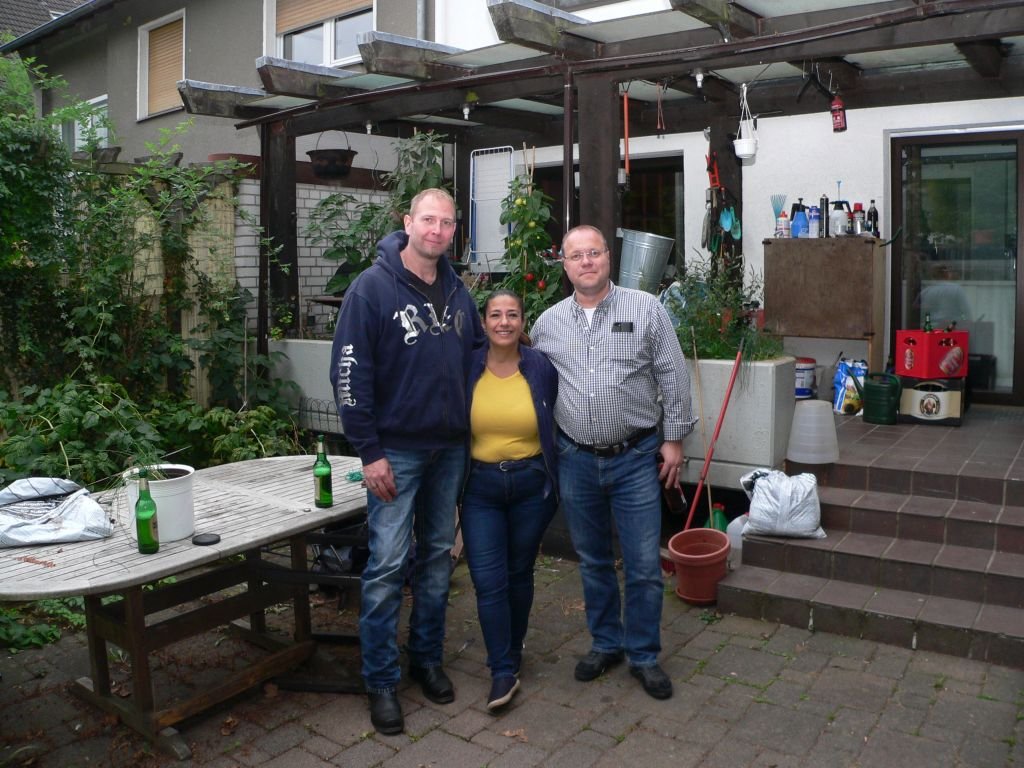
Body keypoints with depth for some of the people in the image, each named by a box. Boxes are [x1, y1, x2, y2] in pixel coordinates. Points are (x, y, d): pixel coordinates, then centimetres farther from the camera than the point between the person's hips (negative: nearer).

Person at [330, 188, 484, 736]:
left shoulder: (457, 291, 8)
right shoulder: (372, 288, -10)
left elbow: (477, 354, 19)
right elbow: (349, 374, -13)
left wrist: (473, 430, 10)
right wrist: (369, 453, -15)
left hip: (451, 448, 6)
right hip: (396, 449, -5)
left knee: (438, 557, 14)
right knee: (387, 566, -2)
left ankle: (427, 658, 30)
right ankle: (381, 682, 13)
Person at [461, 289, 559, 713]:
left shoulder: (542, 368, -5)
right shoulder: (466, 368, -5)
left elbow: (556, 428, 4)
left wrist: (554, 484, 4)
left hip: (530, 486, 0)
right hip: (480, 487, 0)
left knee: (519, 574, 14)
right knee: (488, 580, -4)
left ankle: (511, 654, 34)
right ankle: (503, 672, 9)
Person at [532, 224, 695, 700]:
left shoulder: (646, 309, -3)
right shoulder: (548, 323, 4)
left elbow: (673, 379, -1)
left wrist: (673, 439, -2)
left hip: (636, 458, -2)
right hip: (576, 460, 3)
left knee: (644, 566, 4)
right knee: (593, 561, 16)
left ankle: (644, 656, 23)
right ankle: (606, 643, 34)